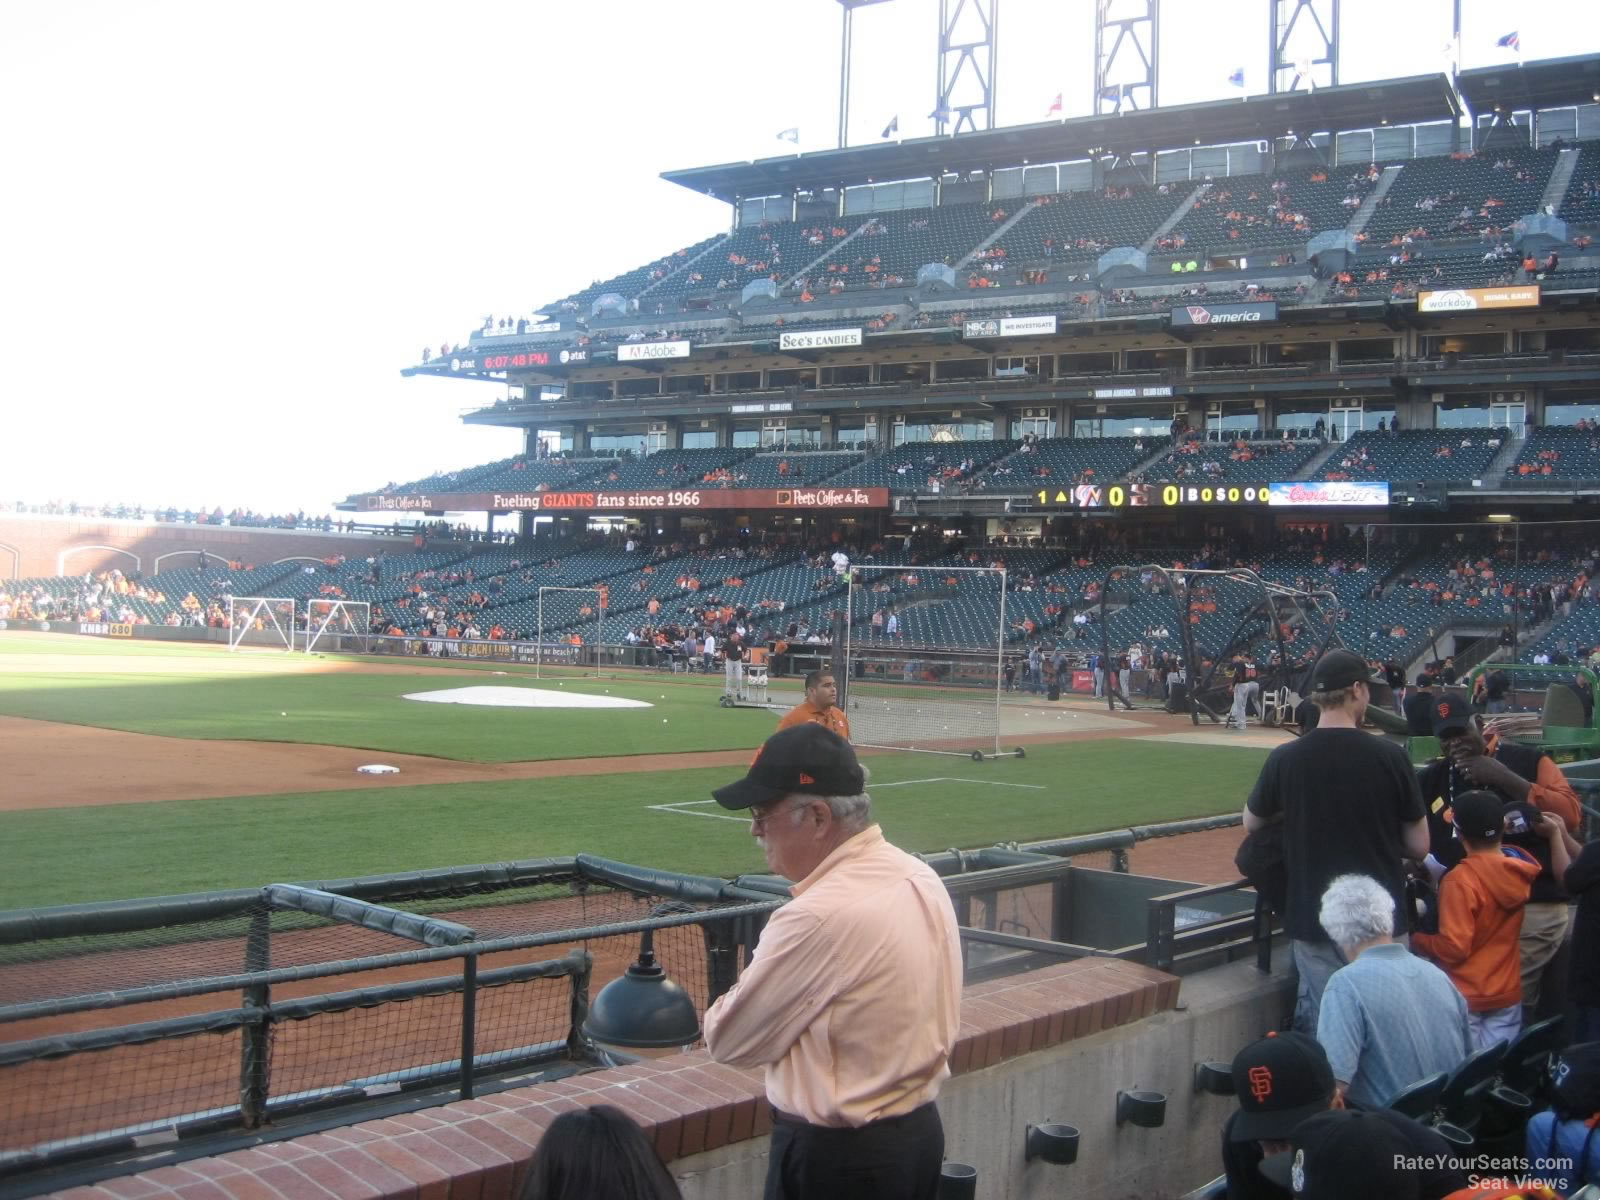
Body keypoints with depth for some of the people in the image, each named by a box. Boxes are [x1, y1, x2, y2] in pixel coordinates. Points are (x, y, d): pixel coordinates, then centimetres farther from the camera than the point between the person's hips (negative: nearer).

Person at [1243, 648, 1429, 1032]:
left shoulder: (1284, 759, -5)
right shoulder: (1390, 757, -8)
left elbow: (1251, 824, 13)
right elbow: (1419, 847, 0)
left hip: (1313, 918, 1)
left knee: (1320, 1028, 7)